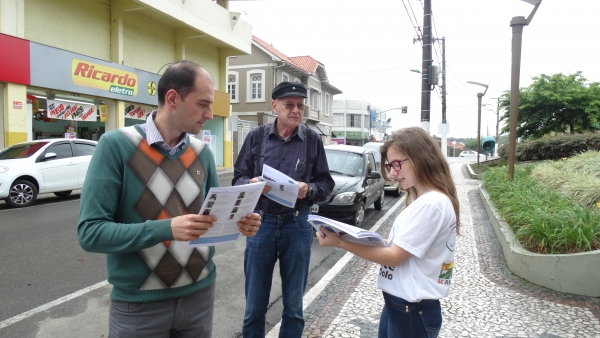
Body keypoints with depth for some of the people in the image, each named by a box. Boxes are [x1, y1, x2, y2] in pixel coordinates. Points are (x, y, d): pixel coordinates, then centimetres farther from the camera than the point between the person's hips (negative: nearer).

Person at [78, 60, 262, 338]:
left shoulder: (202, 153, 2)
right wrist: (166, 229, -28)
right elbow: (90, 232, -17)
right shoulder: (116, 145, -13)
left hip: (200, 293, 5)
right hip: (139, 304, -4)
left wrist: (238, 222, -11)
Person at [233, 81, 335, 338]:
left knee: (293, 303, 15)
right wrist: (252, 184, -20)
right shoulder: (256, 137, 1)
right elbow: (238, 178, 2)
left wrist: (309, 190, -18)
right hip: (261, 223, 0)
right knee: (255, 303, 11)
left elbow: (326, 183, 3)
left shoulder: (313, 140, 1)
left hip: (297, 225, 0)